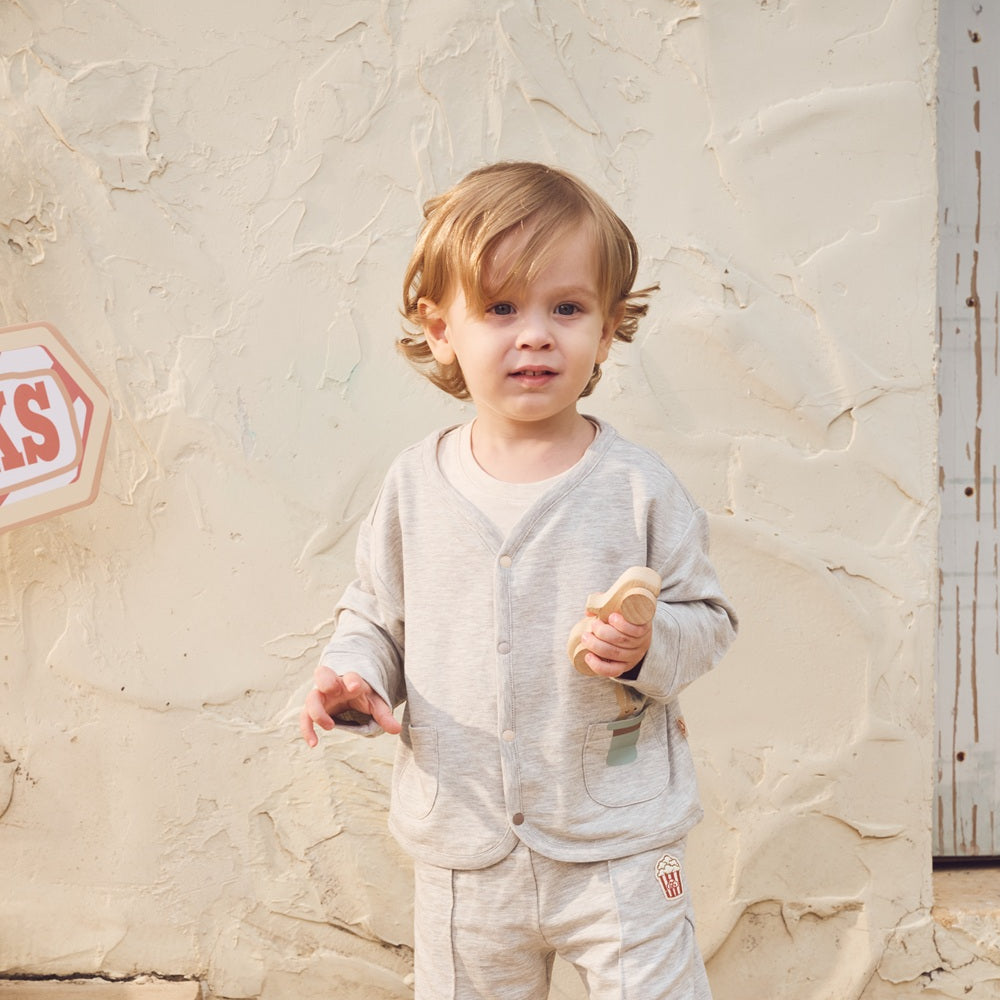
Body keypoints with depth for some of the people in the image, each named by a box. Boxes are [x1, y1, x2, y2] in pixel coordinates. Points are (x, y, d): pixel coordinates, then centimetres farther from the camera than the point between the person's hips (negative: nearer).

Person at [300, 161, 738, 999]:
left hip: (618, 847, -2)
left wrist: (651, 647, -21)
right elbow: (375, 615, 8)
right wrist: (354, 677, -11)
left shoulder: (635, 485, -9)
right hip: (464, 855, 3)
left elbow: (708, 616, -2)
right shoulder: (416, 486, -3)